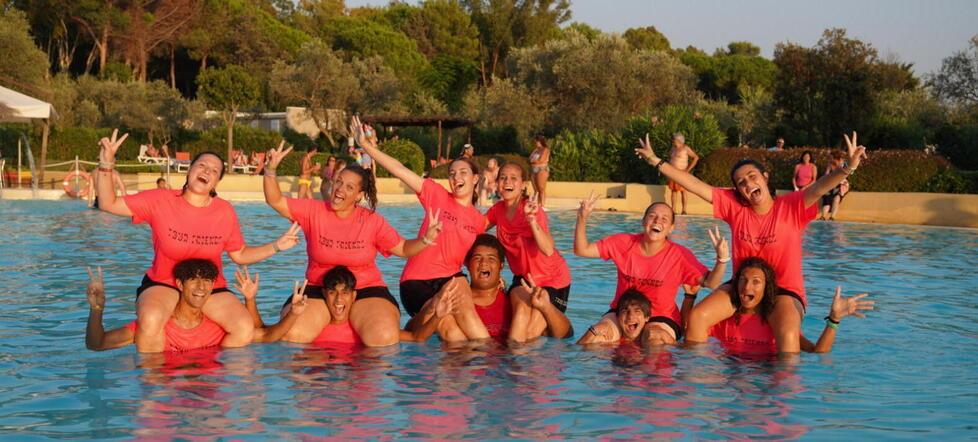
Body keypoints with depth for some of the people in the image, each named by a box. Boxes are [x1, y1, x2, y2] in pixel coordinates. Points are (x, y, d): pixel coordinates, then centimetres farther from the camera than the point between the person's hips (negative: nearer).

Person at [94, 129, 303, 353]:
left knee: (244, 330, -22)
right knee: (150, 320, -36)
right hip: (163, 284, -2)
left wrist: (276, 246, -3)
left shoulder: (225, 212, -1)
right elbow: (108, 204, -4)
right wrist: (106, 166, -16)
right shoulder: (160, 200, -7)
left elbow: (240, 255, 9)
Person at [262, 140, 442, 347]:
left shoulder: (373, 221, -1)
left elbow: (403, 249, 4)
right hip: (319, 290, 1)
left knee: (384, 339, -28)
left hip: (366, 291, -1)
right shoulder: (313, 211, -1)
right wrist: (271, 170, -17)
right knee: (291, 335, -25)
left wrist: (426, 239, -15)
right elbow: (275, 201, -2)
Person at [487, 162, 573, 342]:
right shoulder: (498, 209, -6)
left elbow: (548, 250, -39)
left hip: (552, 279, -5)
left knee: (531, 333, -15)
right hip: (524, 276, 5)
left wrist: (531, 219, -50)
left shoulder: (532, 210, -25)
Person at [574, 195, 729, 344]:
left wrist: (722, 259, -35)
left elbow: (710, 282, -15)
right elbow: (582, 250, -5)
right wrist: (582, 219, -20)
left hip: (661, 317, -1)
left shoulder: (680, 255, -11)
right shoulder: (624, 243, -6)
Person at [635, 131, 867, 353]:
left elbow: (819, 188, -26)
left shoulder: (791, 207, -9)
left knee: (788, 336, -34)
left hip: (784, 290, -4)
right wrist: (657, 162, -3)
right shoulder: (734, 205, 0)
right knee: (697, 316, -15)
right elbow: (695, 185, -2)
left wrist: (848, 168, -45)